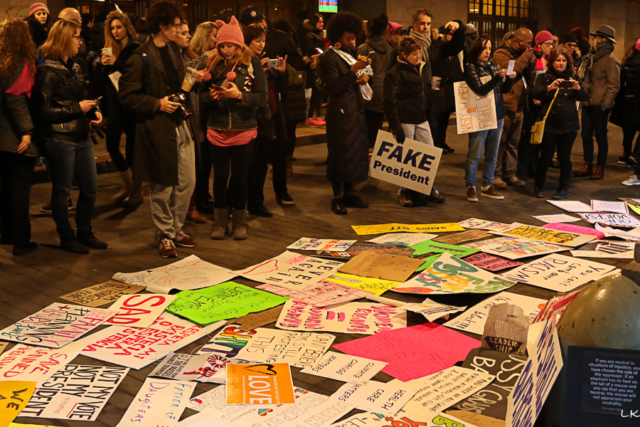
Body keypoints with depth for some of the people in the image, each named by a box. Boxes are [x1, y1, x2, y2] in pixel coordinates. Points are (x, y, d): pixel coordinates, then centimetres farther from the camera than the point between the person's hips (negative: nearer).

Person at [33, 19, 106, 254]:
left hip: (81, 137, 8)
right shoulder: (48, 72, -11)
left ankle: (84, 233, 27)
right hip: (60, 139, -8)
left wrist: (94, 112, 3)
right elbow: (44, 111, -16)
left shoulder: (75, 68, 14)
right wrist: (77, 108, -14)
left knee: (90, 188, 11)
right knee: (62, 190, 4)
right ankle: (66, 237, 17)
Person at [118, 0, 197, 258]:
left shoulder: (174, 50, 14)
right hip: (158, 129, -7)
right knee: (163, 187, 2)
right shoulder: (141, 58, -12)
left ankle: (177, 229, 26)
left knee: (187, 182, 10)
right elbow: (126, 95, -12)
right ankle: (165, 236, 16)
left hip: (181, 125, 8)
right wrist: (157, 104, -16)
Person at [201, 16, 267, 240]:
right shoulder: (214, 63, 4)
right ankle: (221, 221, 20)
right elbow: (203, 95, 7)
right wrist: (212, 96, -14)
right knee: (220, 175, 6)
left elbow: (262, 97, -7)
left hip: (244, 130, -2)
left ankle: (240, 222, 21)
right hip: (217, 129, 2)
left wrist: (239, 95, -21)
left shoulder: (252, 62, -4)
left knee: (240, 176, 6)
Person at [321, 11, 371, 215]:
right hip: (341, 112, -8)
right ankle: (337, 196, 6)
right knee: (341, 154, -3)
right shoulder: (329, 57, -10)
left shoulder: (350, 53, 14)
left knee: (356, 151, 10)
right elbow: (334, 88, -18)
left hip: (356, 109, 8)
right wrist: (353, 70, -23)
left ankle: (349, 193, 19)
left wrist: (365, 75, 1)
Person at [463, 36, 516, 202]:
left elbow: (505, 89, 10)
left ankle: (487, 186, 21)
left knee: (492, 154, 11)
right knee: (474, 154, 0)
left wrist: (510, 78, -10)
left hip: (497, 115, 6)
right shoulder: (471, 67, -7)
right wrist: (498, 77, -28)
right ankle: (471, 187, 11)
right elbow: (481, 90, -17)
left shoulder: (493, 66, 10)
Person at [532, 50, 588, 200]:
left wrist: (578, 88, -17)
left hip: (569, 125, 1)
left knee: (564, 157, 3)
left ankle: (564, 188, 14)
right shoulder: (544, 78, 5)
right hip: (549, 124, -1)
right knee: (546, 156, 0)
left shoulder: (573, 78, 11)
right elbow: (535, 94, -12)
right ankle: (538, 187, 14)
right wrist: (549, 87, -29)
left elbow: (584, 98, 4)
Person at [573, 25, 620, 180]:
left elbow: (614, 85, -12)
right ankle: (587, 166, 19)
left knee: (600, 136, 2)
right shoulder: (591, 57, 13)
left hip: (599, 105, -7)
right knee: (586, 135, 10)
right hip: (587, 103, 7)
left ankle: (600, 168, 11)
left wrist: (605, 104, -17)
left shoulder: (610, 61, -10)